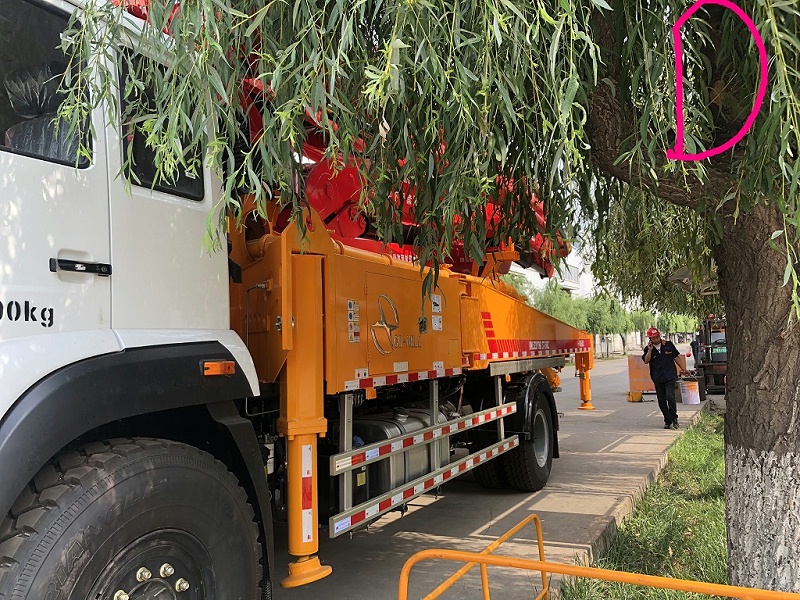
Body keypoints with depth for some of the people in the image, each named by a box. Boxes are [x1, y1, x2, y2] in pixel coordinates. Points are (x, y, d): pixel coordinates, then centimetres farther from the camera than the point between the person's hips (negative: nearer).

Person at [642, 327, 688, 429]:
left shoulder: (668, 345, 4)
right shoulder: (648, 349, 2)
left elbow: (676, 357, 14)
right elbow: (646, 361, -10)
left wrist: (683, 369, 14)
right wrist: (650, 350, -17)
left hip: (670, 376, -2)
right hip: (657, 378, 2)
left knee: (670, 397, -17)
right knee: (661, 401, 6)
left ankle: (674, 419, -3)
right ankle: (667, 421, 17)